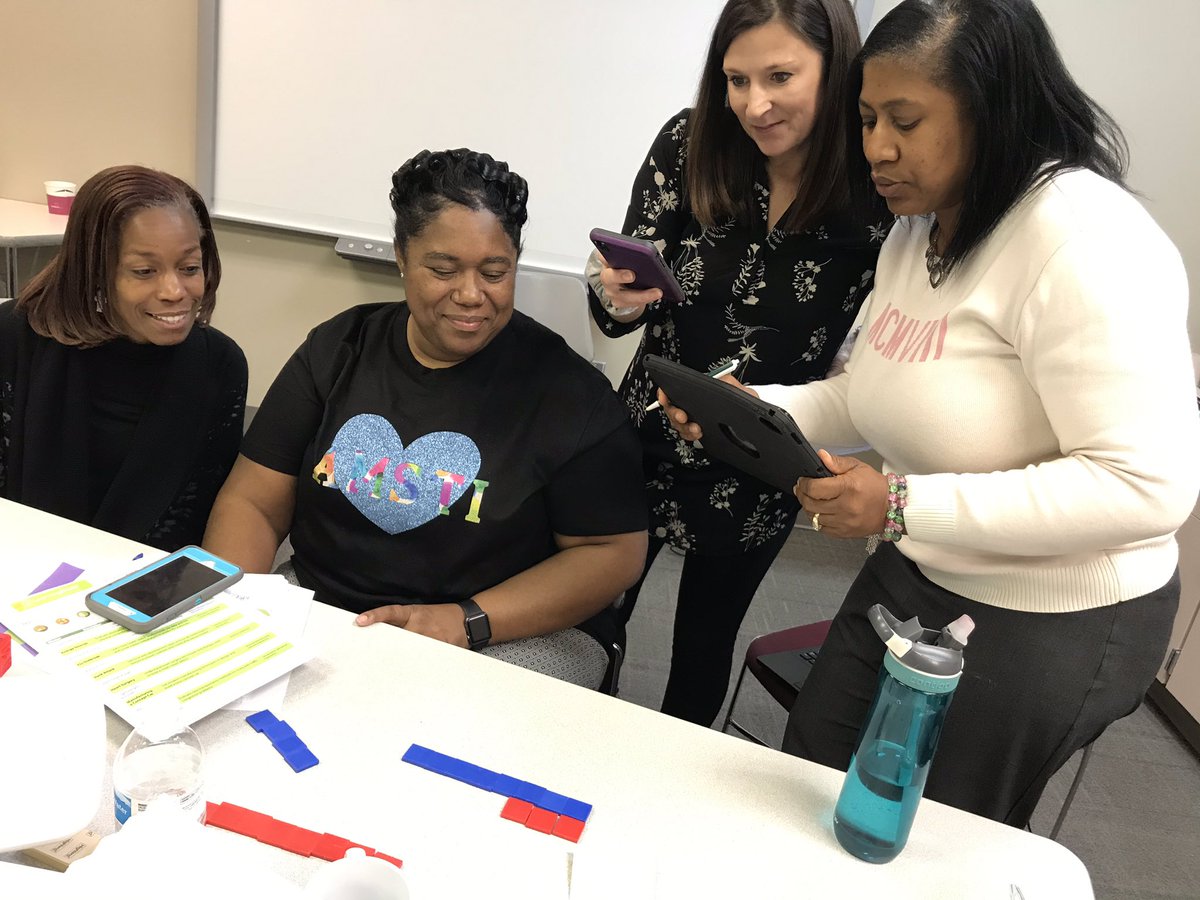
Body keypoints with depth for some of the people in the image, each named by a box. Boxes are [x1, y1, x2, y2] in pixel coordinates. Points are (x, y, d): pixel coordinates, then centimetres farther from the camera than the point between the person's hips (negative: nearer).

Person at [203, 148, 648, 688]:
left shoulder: (568, 389, -6)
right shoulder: (337, 349, 6)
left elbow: (614, 552, -7)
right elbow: (252, 503, 6)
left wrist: (466, 621, -18)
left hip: (509, 637, -3)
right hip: (319, 616, 3)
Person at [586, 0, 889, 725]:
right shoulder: (688, 145, -12)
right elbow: (620, 316, -9)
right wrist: (616, 294, -31)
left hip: (761, 475, -1)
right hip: (646, 442, 2)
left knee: (707, 638, 20)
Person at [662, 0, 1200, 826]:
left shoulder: (1084, 238, -25)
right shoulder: (916, 233, 4)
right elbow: (869, 400, 8)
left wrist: (904, 505, -31)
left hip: (1052, 624, -8)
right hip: (915, 576, 8)